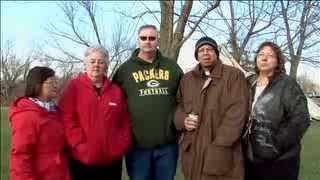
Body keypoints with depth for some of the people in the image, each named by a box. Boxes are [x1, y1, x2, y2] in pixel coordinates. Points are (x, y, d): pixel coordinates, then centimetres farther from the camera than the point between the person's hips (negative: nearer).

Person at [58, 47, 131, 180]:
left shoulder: (116, 90, 10)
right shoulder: (74, 86, -1)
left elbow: (125, 122, 10)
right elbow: (66, 118, -10)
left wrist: (122, 144, -1)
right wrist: (79, 144, -15)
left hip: (112, 159, 4)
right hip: (82, 159, -3)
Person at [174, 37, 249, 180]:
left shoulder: (234, 75, 0)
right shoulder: (187, 78, 15)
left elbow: (237, 112, -9)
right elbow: (177, 105, 20)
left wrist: (220, 144, -16)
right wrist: (183, 120, -3)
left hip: (221, 152, -4)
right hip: (191, 150, 4)